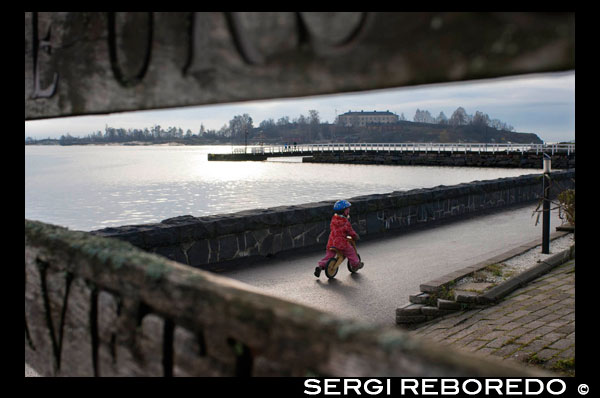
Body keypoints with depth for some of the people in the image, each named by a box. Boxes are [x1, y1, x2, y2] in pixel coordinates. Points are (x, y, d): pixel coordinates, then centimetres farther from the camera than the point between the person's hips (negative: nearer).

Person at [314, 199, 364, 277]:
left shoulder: (333, 219, 6)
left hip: (331, 242, 5)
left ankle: (320, 266, -1)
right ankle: (356, 263, 30)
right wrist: (356, 236, 9)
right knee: (351, 251, 16)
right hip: (342, 242, -5)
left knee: (328, 255, 13)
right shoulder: (345, 222, -13)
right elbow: (350, 231, -8)